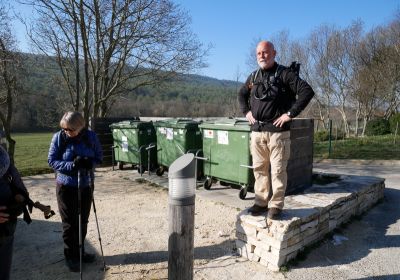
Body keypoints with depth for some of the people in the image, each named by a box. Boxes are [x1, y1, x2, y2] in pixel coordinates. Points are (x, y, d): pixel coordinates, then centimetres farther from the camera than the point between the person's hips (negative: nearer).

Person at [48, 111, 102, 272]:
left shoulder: (91, 136, -8)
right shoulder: (58, 137, -12)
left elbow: (99, 157, 0)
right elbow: (52, 161, -9)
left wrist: (89, 163, -23)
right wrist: (72, 165, -26)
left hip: (85, 185, 2)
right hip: (66, 186, -2)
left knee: (83, 222, 14)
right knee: (69, 223, 7)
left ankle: (80, 252, 33)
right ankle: (70, 257, 24)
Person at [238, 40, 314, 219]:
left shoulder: (284, 74, -4)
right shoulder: (254, 77, 14)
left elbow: (307, 91, -12)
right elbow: (241, 94, 30)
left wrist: (290, 113, -15)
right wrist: (246, 111, 14)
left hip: (277, 131, -5)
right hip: (257, 131, 6)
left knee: (277, 170, 0)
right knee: (259, 169, 11)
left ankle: (276, 205, 12)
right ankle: (261, 202, 23)